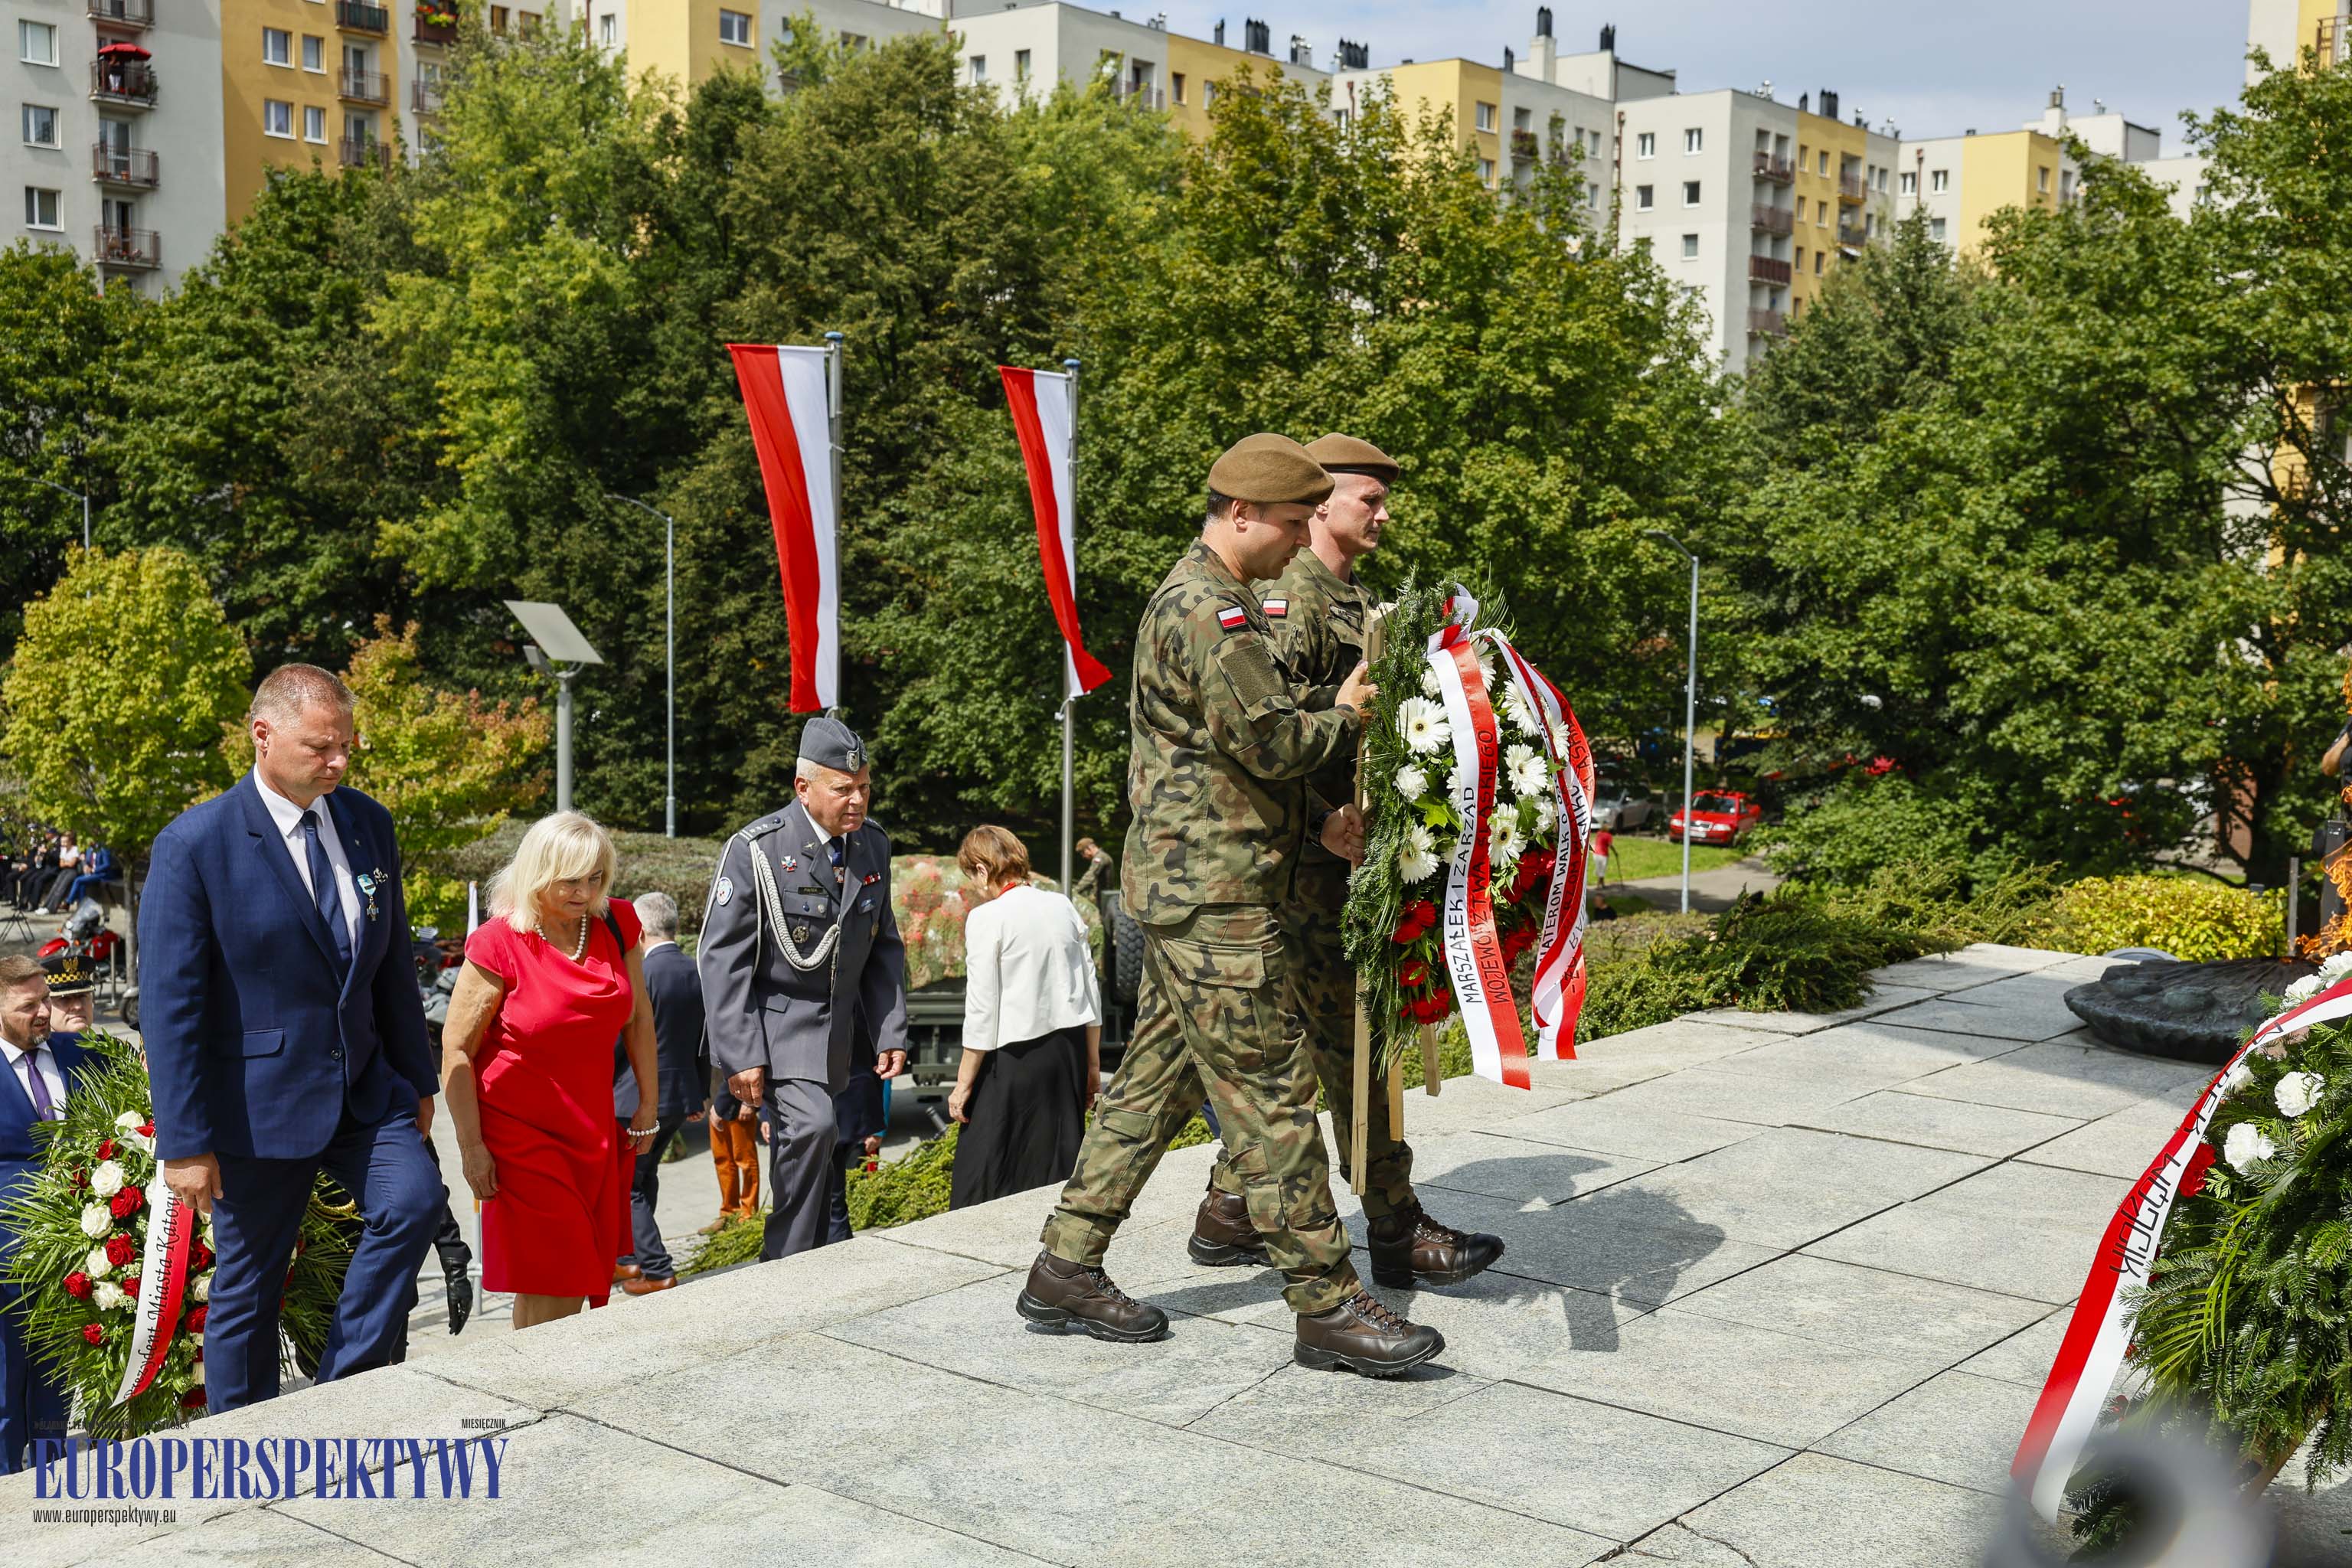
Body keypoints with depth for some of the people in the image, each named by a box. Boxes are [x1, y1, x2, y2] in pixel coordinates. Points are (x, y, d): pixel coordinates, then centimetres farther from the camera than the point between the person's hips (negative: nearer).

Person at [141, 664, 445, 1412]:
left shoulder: (368, 823, 4)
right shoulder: (195, 844, -12)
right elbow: (169, 1005, -12)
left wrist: (417, 1077, 14)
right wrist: (185, 1141, -14)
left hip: (363, 1084, 4)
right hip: (258, 1103, -4)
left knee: (415, 1198, -19)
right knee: (245, 1292, 6)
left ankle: (342, 1390, -1)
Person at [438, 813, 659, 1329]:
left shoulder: (618, 925, -1)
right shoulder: (499, 943, -14)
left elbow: (638, 1017, 13)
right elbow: (456, 1049, -10)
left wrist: (649, 1104, 16)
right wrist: (471, 1147, -11)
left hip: (594, 1128, 5)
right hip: (519, 1131, -5)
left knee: (592, 1274, 7)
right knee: (554, 1282, -8)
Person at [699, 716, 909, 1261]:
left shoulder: (873, 846, 3)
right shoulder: (756, 850, -16)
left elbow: (885, 947, 13)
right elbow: (721, 958, -14)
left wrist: (891, 1032, 5)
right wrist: (741, 1055, -19)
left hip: (836, 1029, 6)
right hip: (772, 1022, -6)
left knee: (815, 1148, 11)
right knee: (811, 1125, -24)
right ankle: (786, 1264, -14)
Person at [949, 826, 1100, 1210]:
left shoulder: (987, 918, -10)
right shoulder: (1062, 906, 7)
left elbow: (982, 1011, -11)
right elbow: (1091, 989, 11)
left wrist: (964, 1083, -4)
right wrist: (1092, 1063, 19)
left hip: (1015, 1059, -6)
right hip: (1069, 1049, 6)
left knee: (982, 1186, 0)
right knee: (1057, 1172, 11)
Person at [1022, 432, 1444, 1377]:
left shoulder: (1208, 602, 20)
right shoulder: (1205, 609, -15)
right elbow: (1267, 741, -21)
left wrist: (1314, 820, 10)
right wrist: (1347, 714, -3)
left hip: (1187, 889, 11)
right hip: (1214, 894, -11)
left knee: (1156, 1079, 14)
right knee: (1271, 1096, -6)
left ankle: (1066, 1270, 20)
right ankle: (1328, 1306, 0)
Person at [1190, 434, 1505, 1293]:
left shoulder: (1358, 598, 20)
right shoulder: (1289, 594, -11)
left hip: (1344, 844, 10)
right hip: (1306, 846, -10)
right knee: (1349, 1037, -4)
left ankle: (1228, 1215, 22)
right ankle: (1396, 1230, 3)